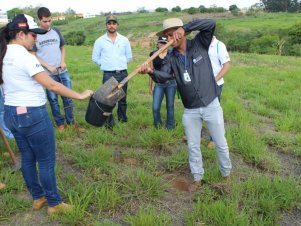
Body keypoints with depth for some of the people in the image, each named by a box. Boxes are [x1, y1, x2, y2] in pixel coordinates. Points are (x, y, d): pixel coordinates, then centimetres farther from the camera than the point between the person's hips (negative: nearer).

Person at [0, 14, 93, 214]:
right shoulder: (24, 57, -20)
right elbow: (52, 85, -24)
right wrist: (80, 96, -19)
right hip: (32, 115, -9)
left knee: (27, 158, 18)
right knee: (46, 161, 5)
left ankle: (38, 198, 34)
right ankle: (54, 203, 19)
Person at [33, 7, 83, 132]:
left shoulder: (56, 31, 5)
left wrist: (63, 61, -2)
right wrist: (48, 66, -12)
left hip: (63, 71, 3)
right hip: (48, 74, -3)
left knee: (68, 97, 7)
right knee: (53, 100, 6)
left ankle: (71, 122, 21)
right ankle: (60, 123, 20)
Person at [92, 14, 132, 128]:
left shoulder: (124, 40, 5)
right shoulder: (100, 41, 1)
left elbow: (129, 57, 13)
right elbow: (95, 58, 5)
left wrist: (120, 64, 9)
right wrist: (105, 65, 4)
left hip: (123, 73, 2)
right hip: (108, 75, -2)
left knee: (122, 98, 12)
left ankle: (123, 119, 29)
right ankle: (109, 123, 11)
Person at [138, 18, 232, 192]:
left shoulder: (199, 44, -6)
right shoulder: (172, 58, -1)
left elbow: (211, 24, -18)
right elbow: (163, 76, -18)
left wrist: (185, 27, -24)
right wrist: (151, 71, -41)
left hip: (211, 105, -2)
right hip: (190, 111, 3)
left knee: (221, 143, 14)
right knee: (193, 146, 15)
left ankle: (226, 174, 39)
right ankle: (197, 177, 36)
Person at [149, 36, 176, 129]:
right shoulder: (153, 54, 3)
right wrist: (150, 86, 8)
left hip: (171, 83, 0)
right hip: (158, 84, 1)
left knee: (170, 106, 9)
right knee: (155, 107, -5)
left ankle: (170, 126, 25)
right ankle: (157, 124, 20)